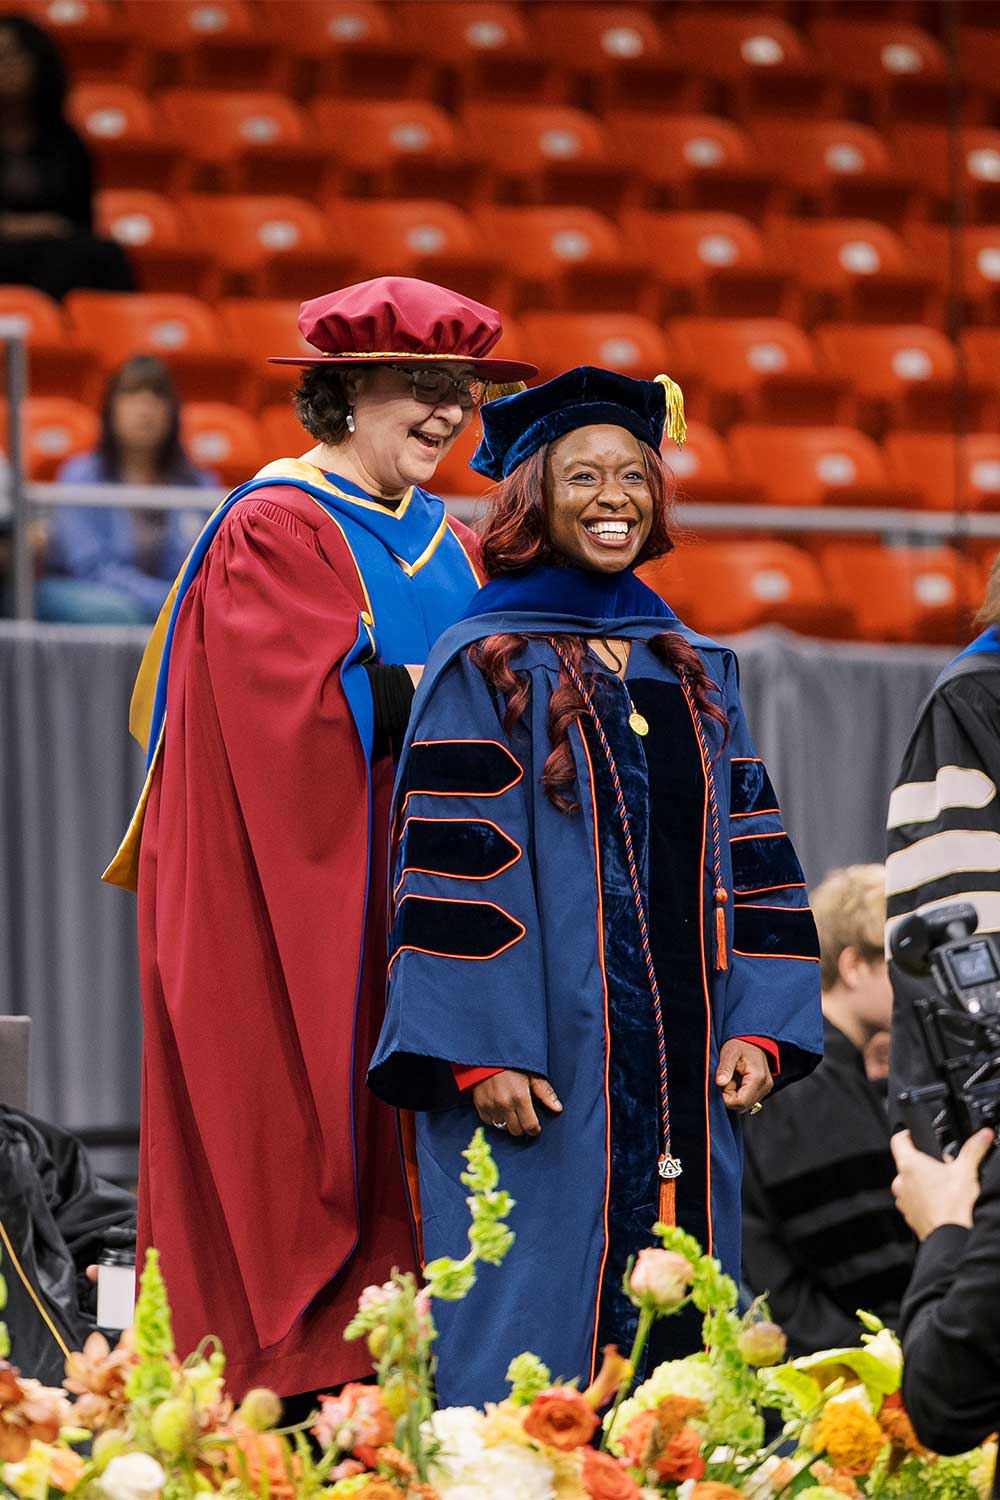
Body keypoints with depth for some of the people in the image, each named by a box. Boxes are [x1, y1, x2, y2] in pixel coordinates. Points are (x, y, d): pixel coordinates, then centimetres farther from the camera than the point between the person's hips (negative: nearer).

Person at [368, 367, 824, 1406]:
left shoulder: (697, 675, 16)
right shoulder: (485, 668, -1)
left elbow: (750, 855, 14)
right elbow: (449, 867, -8)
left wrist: (760, 1024, 2)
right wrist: (482, 1050, -16)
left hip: (683, 1077, 5)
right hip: (543, 1065, -5)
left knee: (674, 1337, 3)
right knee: (538, 1313, -8)